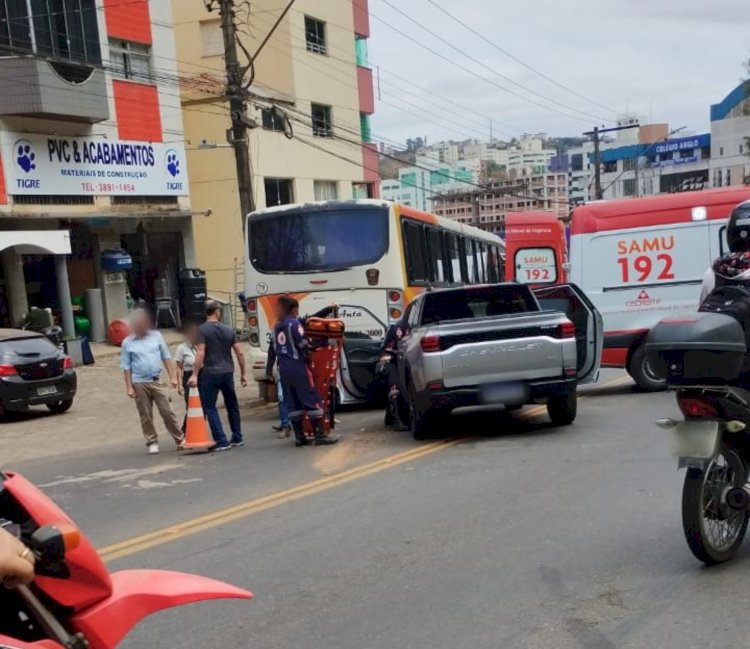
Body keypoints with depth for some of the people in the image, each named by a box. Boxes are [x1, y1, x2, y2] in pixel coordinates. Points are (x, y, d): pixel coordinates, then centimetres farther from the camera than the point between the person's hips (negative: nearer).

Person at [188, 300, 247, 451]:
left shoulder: (202, 329, -6)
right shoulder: (228, 329, 7)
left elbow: (200, 354, -14)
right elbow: (239, 353, 5)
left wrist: (195, 374, -13)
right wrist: (243, 373, 14)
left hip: (210, 374, -4)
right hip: (227, 373, 4)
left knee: (210, 407, 3)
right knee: (232, 405, 18)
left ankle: (222, 441, -2)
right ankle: (237, 438, 24)